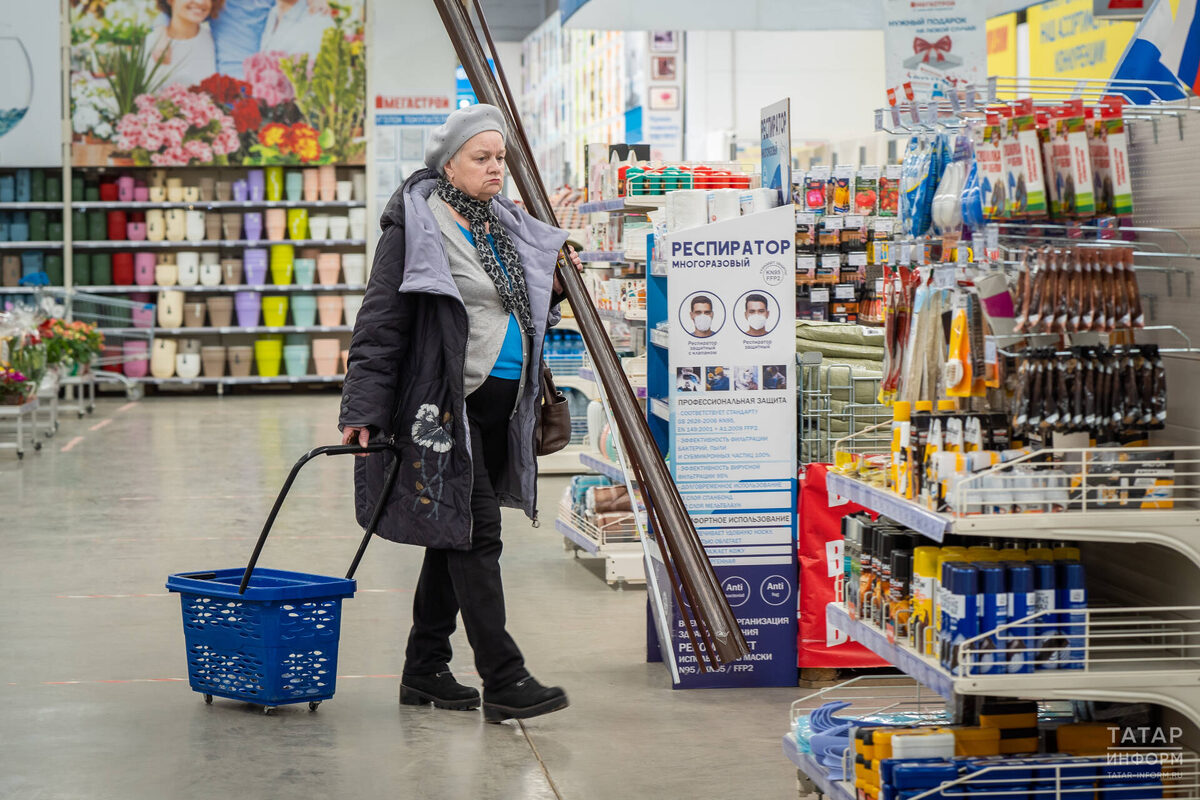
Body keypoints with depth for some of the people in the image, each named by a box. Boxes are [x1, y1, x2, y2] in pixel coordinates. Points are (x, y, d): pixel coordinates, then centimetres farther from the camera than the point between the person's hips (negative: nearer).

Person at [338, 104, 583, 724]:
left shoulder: (505, 226, 15)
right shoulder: (415, 227, -9)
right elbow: (381, 324, -12)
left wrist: (553, 288, 9)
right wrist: (363, 411, -16)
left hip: (499, 404, 8)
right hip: (446, 405, -8)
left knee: (455, 537, 13)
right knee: (474, 535, -8)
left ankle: (424, 671, 22)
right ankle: (503, 681, -6)